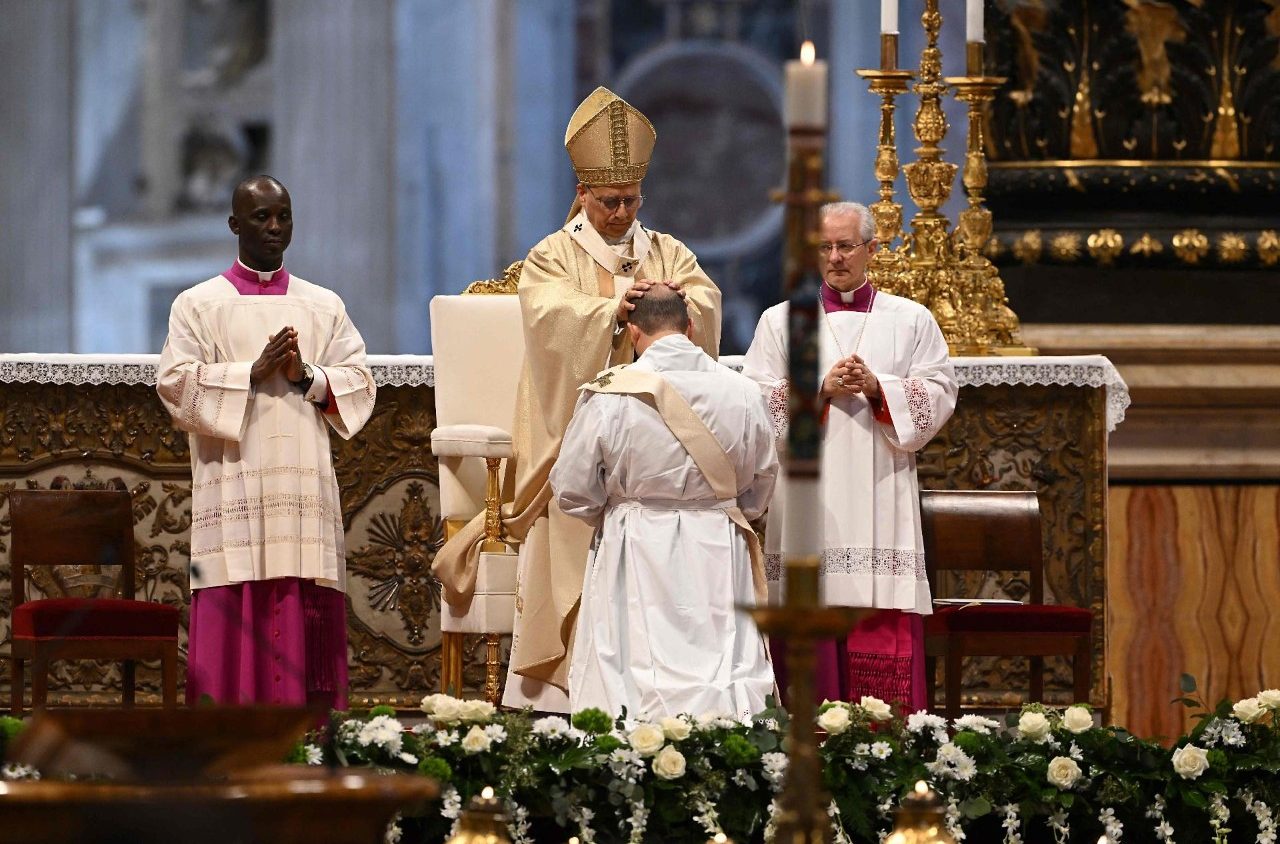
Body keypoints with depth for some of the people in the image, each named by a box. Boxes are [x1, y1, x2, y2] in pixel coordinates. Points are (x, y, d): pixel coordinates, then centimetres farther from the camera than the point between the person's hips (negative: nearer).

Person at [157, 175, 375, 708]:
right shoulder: (198, 305, 8)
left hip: (305, 482, 2)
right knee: (233, 619, -8)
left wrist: (307, 376, -8)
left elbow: (358, 384, 10)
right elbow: (177, 384, -2)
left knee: (307, 620, -3)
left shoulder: (324, 306, 16)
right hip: (233, 482, -2)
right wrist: (252, 374, -12)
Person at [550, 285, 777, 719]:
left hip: (637, 555, -2)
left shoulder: (609, 395, -11)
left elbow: (572, 490, -4)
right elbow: (763, 479, 12)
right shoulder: (741, 392, -2)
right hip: (718, 555, 2)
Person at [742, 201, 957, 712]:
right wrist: (820, 390, -10)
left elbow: (939, 397, 4)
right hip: (808, 493, 0)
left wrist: (878, 388, -10)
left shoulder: (911, 321, 12)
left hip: (881, 495, 0)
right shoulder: (780, 322, 12)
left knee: (886, 645, -6)